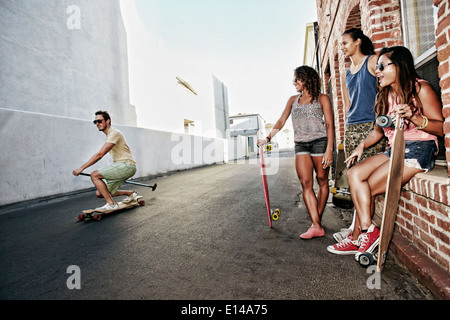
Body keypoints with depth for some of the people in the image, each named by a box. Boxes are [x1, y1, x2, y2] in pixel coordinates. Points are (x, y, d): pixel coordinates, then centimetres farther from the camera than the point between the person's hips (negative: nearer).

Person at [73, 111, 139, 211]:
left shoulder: (114, 133, -12)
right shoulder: (109, 135, 20)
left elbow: (100, 154, -20)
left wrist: (81, 168, -16)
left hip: (127, 165, -9)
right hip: (121, 166, 9)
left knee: (94, 175, -17)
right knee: (100, 193, 7)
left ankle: (111, 204, -13)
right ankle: (130, 193, 21)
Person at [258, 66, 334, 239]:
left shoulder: (322, 98, 6)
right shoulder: (293, 100, 18)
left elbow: (330, 124, -1)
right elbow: (281, 121, 14)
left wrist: (329, 149, -12)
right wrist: (268, 138, 0)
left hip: (319, 142, -2)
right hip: (301, 145, 3)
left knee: (322, 181, 3)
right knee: (306, 182, -10)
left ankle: (317, 221, 17)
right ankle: (317, 227, -9)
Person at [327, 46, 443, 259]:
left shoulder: (421, 89, -7)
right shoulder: (384, 96, 14)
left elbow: (442, 128, -9)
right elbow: (378, 130, 17)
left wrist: (414, 117, -27)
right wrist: (361, 146, 1)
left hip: (419, 150, -7)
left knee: (367, 188, -18)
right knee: (354, 173, -15)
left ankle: (358, 236, -1)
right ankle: (368, 230, -12)